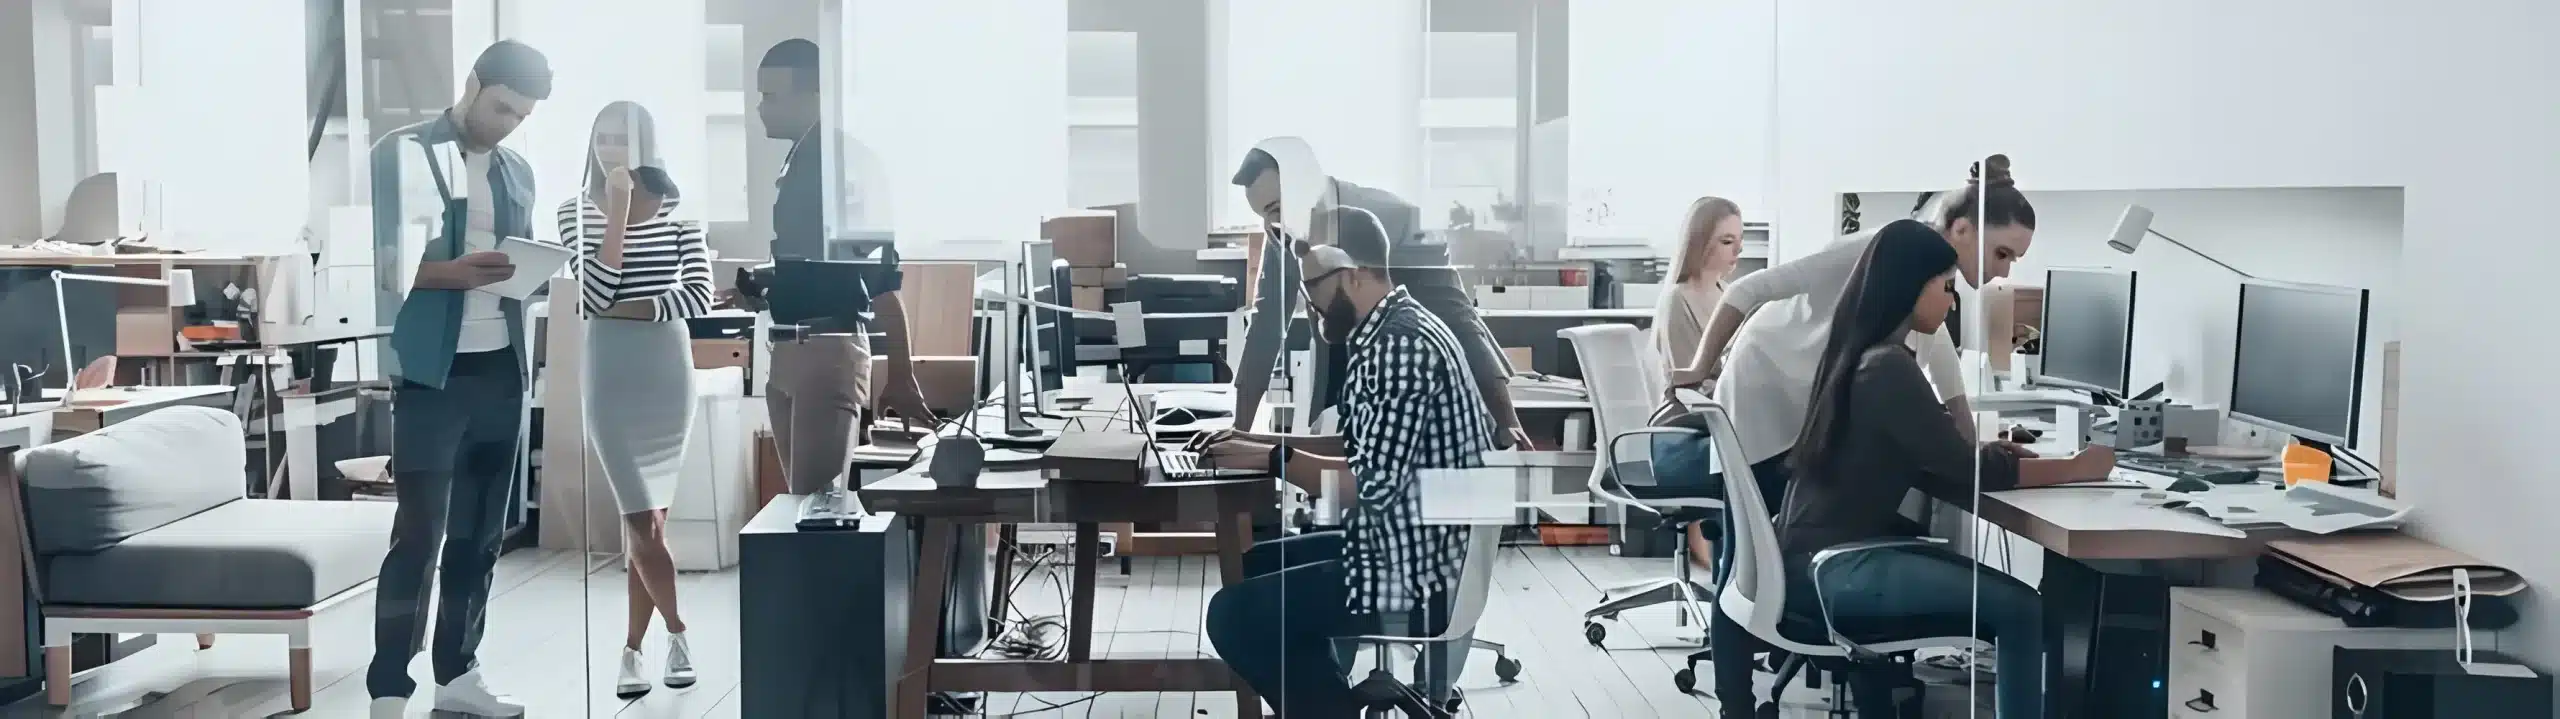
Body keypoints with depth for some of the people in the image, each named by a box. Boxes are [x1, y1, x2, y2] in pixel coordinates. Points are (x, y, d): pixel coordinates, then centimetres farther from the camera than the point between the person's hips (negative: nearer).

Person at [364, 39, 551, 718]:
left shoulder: (517, 172, 15)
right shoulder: (402, 153, -2)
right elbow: (376, 260, -7)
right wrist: (449, 272, -23)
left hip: (502, 369, 6)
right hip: (431, 372, -6)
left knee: (481, 533, 11)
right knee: (419, 533, -7)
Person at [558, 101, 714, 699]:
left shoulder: (676, 207, 3)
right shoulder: (578, 210, 2)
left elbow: (700, 294, -3)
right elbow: (593, 296, -11)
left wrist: (630, 309, -10)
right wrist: (618, 211, -12)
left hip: (667, 370, 1)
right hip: (609, 374, 0)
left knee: (647, 518, 5)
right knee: (641, 520, -4)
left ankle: (633, 649, 15)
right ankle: (677, 632, 13)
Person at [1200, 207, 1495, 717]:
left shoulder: (1399, 346, -22)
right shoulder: (1392, 333, 11)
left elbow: (1372, 483, -26)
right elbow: (1363, 449, 17)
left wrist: (1271, 459, -15)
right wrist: (1263, 440, 7)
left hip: (1417, 577, -11)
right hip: (1409, 549, 11)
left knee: (1233, 615, -8)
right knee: (1255, 569, 20)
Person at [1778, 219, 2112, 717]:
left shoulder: (1860, 352, 13)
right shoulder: (1888, 369, -17)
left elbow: (1927, 463, 19)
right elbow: (1968, 471, -12)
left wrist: (1989, 454, 7)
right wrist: (2075, 469, -1)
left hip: (1831, 549, 10)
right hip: (1832, 568, -10)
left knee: (2011, 601, 7)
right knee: (2022, 610, -13)